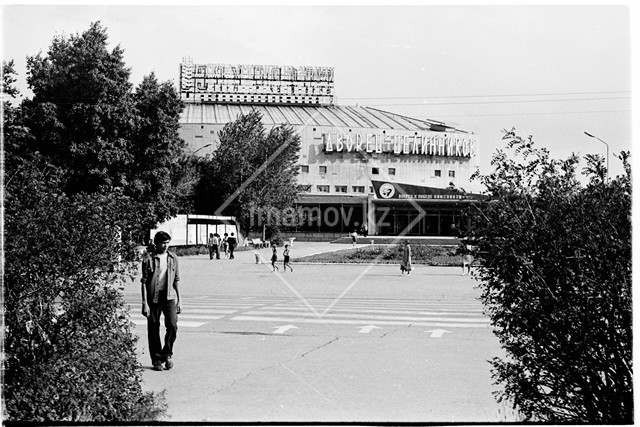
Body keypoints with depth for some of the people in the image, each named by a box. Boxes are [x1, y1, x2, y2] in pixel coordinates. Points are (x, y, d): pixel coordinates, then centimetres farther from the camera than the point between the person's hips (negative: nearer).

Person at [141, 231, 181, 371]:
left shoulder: (173, 259, 8)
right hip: (153, 298, -2)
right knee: (153, 330, 2)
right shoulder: (149, 260, -3)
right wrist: (144, 303, -8)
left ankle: (167, 354, 8)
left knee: (172, 326, -11)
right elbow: (144, 282, -3)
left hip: (169, 297, 2)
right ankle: (157, 360, 14)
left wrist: (178, 301, 12)